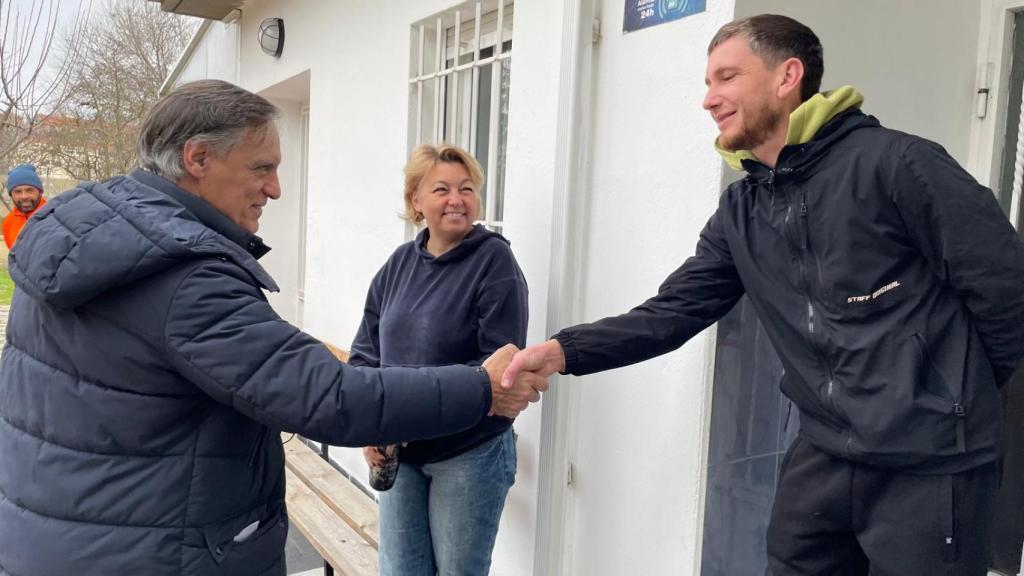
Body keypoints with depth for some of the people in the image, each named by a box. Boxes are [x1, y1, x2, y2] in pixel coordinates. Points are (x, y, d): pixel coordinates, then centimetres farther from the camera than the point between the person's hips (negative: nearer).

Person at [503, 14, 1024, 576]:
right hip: (825, 454, 6)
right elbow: (673, 311, 2)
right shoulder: (739, 212, 6)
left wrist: (963, 396, 4)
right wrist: (564, 350, -12)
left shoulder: (893, 163, -14)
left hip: (930, 461, -5)